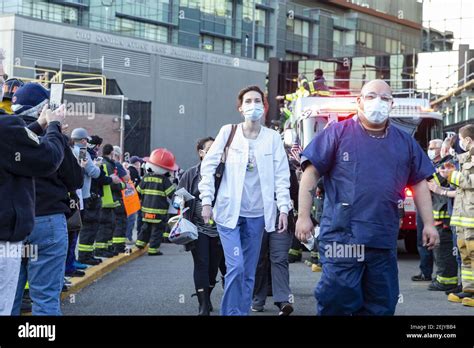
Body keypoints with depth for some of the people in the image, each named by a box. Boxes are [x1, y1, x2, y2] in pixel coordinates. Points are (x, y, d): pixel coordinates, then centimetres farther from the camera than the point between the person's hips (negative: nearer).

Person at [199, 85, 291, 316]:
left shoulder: (273, 137, 2)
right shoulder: (228, 132, -2)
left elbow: (282, 176, 2)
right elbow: (208, 165, 0)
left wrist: (284, 208, -6)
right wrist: (207, 201, -5)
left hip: (256, 214, 2)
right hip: (229, 210, -2)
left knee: (249, 272, 8)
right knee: (236, 266, -13)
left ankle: (243, 312, 18)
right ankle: (231, 313, -1)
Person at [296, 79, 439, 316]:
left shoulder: (405, 142, 14)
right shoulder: (338, 133, 1)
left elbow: (419, 183, 18)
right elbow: (311, 174, -1)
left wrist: (429, 224, 10)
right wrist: (303, 216, -7)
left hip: (384, 240, 4)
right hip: (342, 237, -4)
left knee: (381, 306, 9)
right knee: (337, 302, -7)